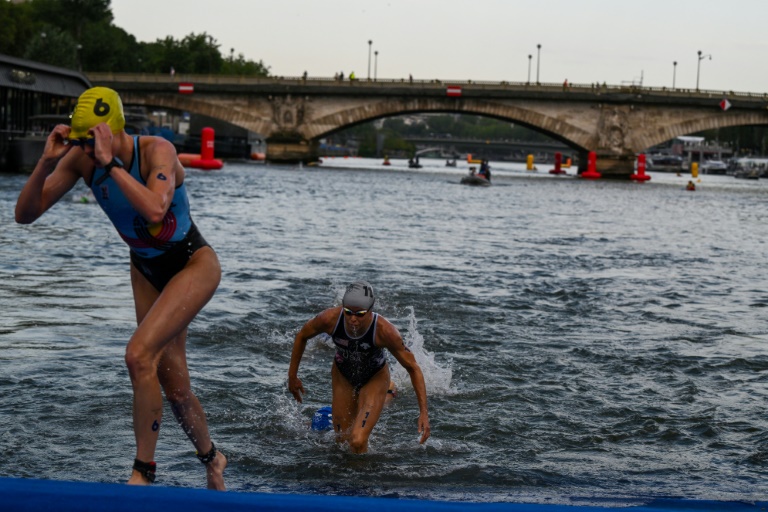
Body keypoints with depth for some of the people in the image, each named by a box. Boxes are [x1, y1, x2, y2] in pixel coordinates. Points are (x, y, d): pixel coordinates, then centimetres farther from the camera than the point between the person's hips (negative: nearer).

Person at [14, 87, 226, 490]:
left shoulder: (157, 151, -28)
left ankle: (143, 472, -11)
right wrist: (46, 162, -28)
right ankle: (211, 460, 35)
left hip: (193, 264, -6)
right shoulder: (80, 159, -13)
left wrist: (110, 163, -43)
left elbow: (155, 210, -47)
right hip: (146, 270, 6)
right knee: (173, 383, 10)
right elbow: (25, 214, -14)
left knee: (139, 354, -24)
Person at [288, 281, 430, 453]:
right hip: (342, 376, 3)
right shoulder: (330, 319, -30)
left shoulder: (385, 331, -34)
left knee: (358, 442, -20)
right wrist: (292, 376, 1)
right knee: (343, 440, 14)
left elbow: (413, 368, -21)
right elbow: (302, 336, -7)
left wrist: (424, 412, -25)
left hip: (375, 378, -3)